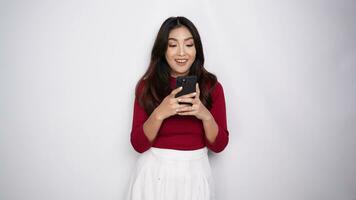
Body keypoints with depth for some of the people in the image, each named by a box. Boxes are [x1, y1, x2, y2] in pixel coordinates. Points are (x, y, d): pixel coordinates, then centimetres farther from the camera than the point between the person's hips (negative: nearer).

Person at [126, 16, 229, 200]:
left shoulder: (212, 86, -4)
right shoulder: (147, 85, -5)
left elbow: (219, 145, -4)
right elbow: (139, 144, -8)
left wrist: (206, 115, -21)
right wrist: (159, 113, -24)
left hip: (195, 174, 1)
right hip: (154, 173, 0)